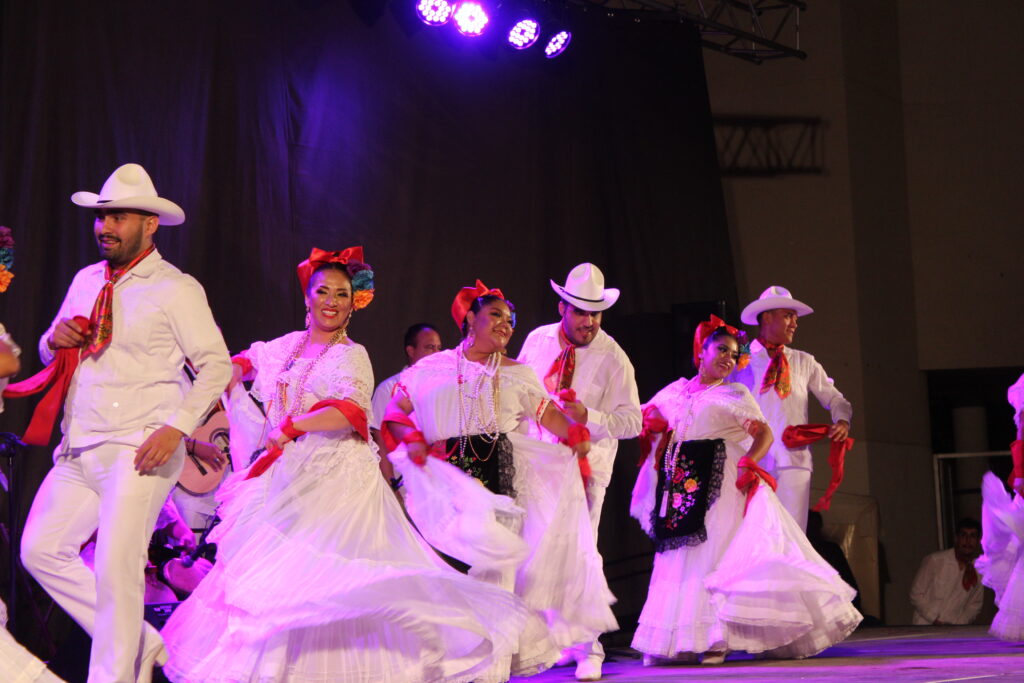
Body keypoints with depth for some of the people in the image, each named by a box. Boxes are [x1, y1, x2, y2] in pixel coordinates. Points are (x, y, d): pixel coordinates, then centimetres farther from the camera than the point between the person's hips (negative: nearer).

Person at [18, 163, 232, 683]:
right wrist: (55, 340, 0)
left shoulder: (175, 289, -5)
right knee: (42, 550, 3)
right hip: (79, 453, 7)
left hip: (138, 452, -7)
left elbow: (217, 365, -7)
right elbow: (49, 355, 25)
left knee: (116, 567, -10)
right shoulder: (85, 281, 15)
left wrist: (176, 426, -19)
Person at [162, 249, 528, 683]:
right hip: (289, 480, 6)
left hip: (337, 481, -6)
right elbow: (249, 360, 34)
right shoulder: (288, 346, 13)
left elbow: (351, 410, -25)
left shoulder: (350, 356, -6)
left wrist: (290, 428, -22)